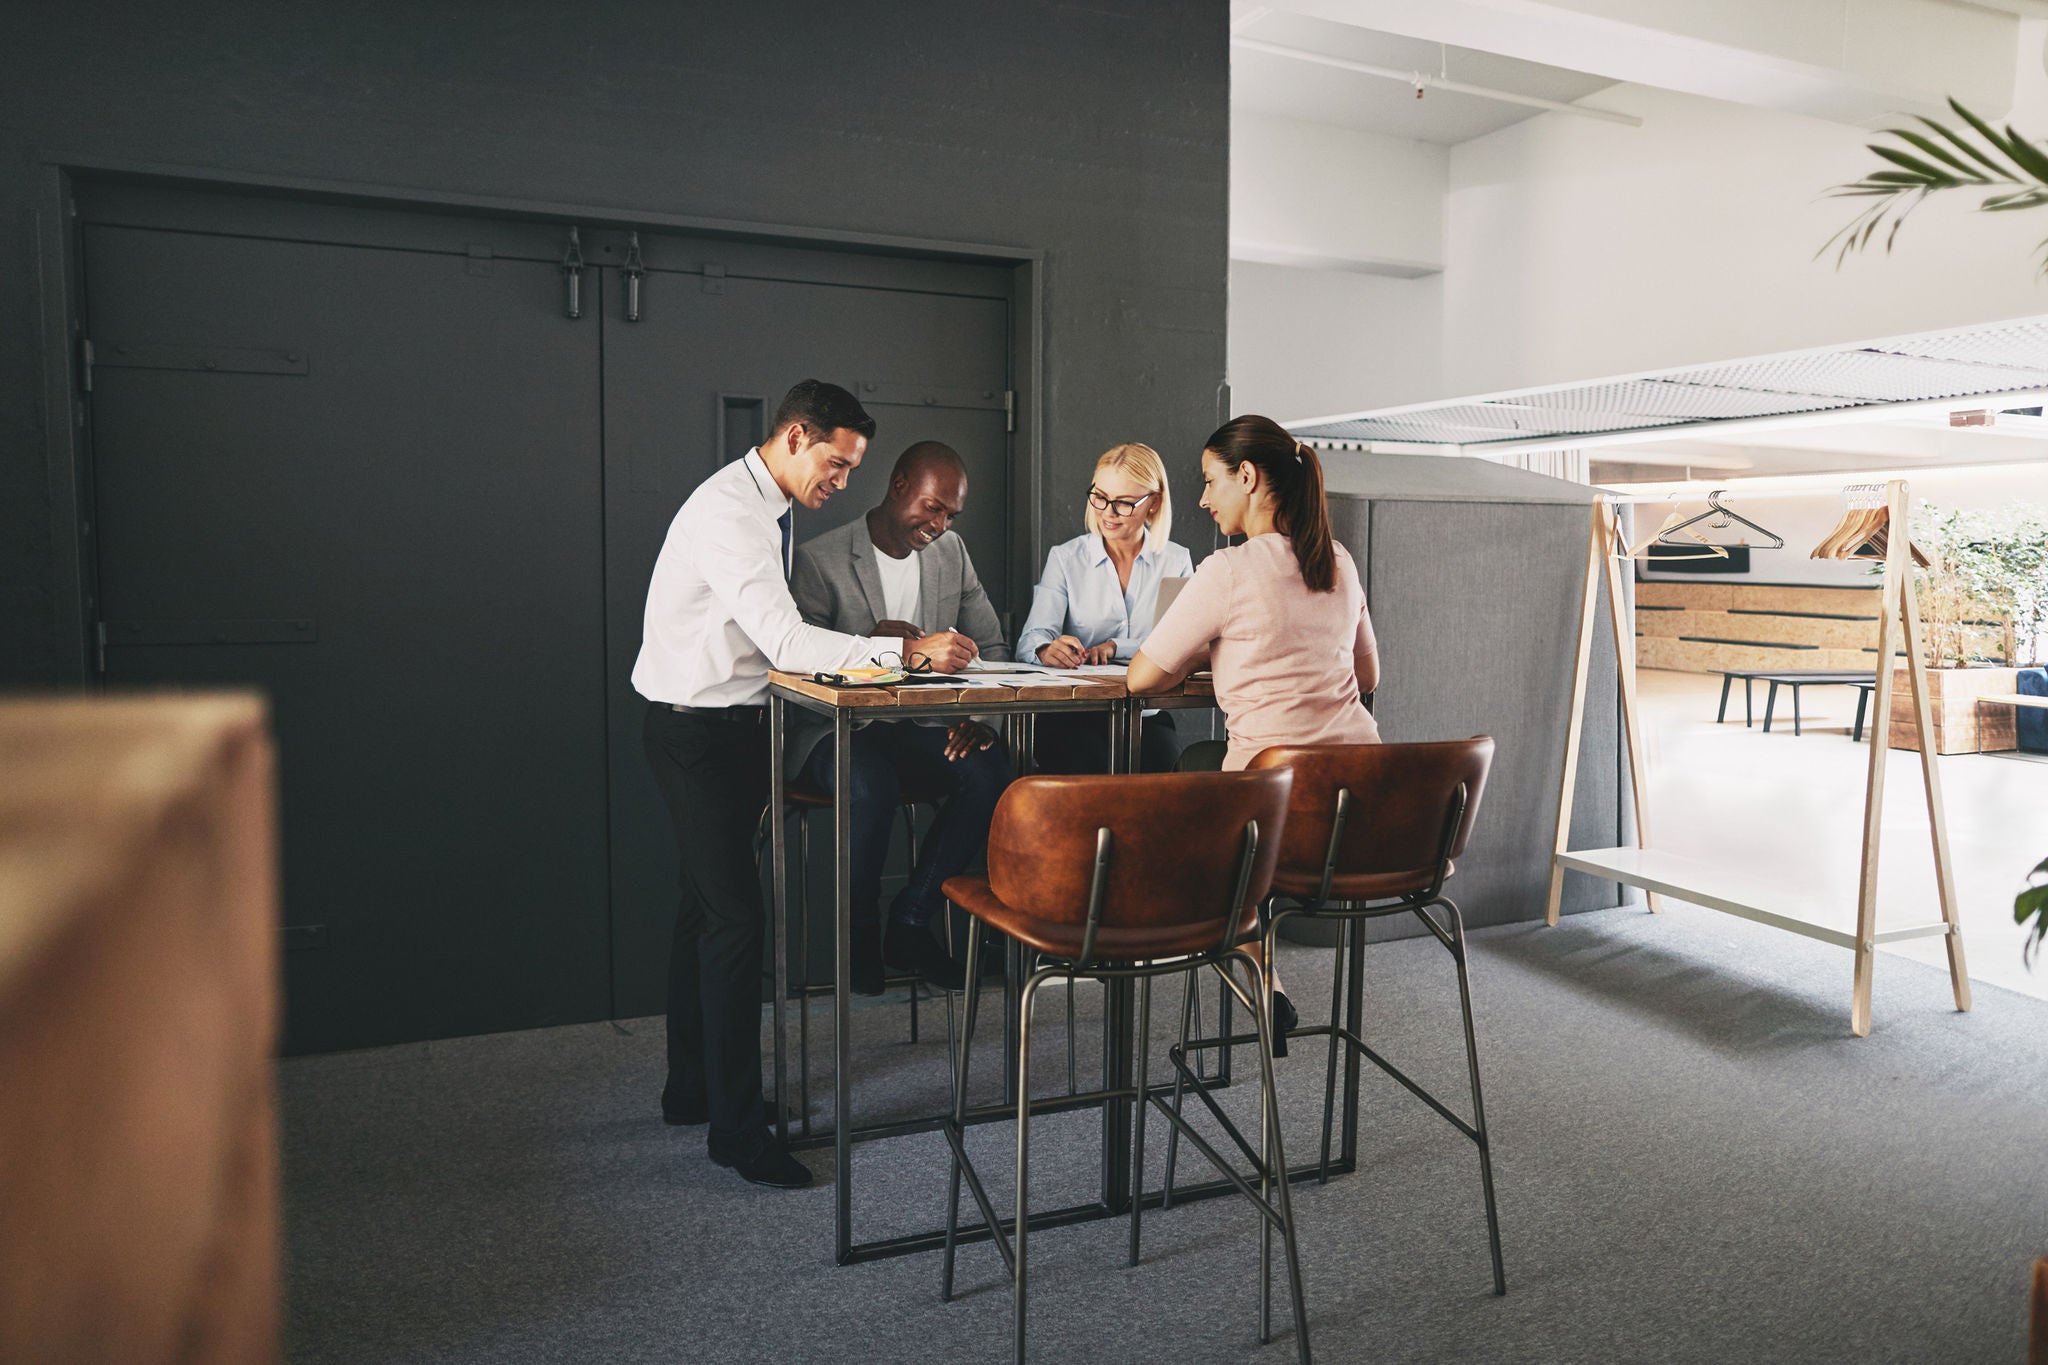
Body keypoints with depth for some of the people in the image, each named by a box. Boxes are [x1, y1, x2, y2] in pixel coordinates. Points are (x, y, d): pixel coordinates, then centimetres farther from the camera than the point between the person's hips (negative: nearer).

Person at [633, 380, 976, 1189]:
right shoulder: (727, 513, -21)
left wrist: (869, 645, 1)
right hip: (695, 729, -10)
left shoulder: (770, 510, 10)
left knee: (706, 908, 17)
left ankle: (691, 1089, 31)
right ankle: (735, 1127, 0)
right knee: (735, 916, -10)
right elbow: (785, 642, -31)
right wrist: (906, 650, -32)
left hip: (737, 725, 10)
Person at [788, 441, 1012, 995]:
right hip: (839, 731, -4)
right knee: (872, 785, -37)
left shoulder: (951, 551, 9)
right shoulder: (820, 560, -7)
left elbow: (991, 646, 9)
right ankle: (860, 930, -10)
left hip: (922, 729, 5)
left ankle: (910, 923, -11)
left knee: (991, 766, -25)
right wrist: (870, 643, -30)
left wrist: (980, 714, -11)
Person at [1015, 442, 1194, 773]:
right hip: (1070, 712, -1)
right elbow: (1032, 639, -7)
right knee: (1087, 764, -31)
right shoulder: (1065, 558, 7)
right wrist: (1047, 649, -31)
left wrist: (1115, 647, -19)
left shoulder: (1177, 562, 9)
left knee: (1165, 763, -28)